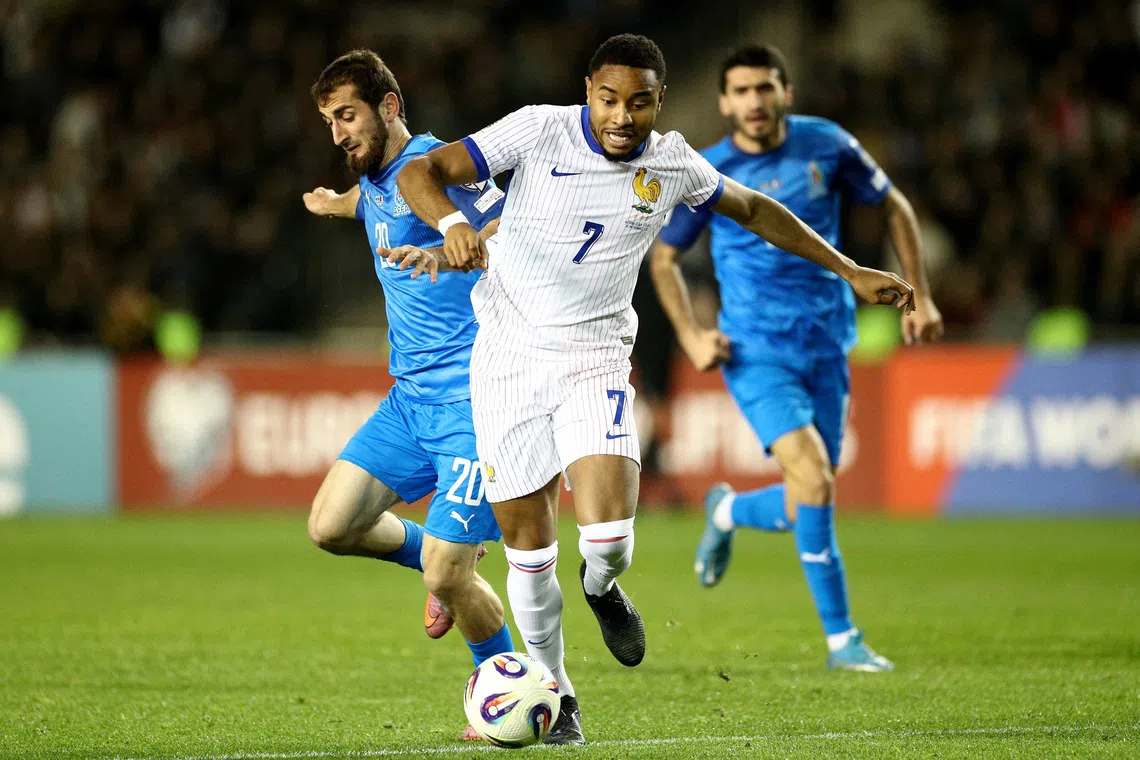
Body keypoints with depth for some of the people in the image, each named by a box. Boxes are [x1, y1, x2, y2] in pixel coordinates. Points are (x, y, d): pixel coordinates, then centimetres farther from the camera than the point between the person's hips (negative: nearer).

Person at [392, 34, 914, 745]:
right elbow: (421, 171, -16)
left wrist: (850, 271, 18)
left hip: (595, 360, 1)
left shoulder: (672, 164, -2)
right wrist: (451, 220, -39)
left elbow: (754, 209, 17)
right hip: (508, 358, -1)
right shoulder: (541, 131, -11)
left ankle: (602, 586, 18)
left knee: (608, 536, -19)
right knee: (527, 539, 2)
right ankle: (553, 690, 24)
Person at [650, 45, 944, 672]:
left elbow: (893, 206, 12)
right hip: (756, 354, -3)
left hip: (825, 348, 3)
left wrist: (918, 296, 6)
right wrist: (690, 336, -5)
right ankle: (840, 637, -11)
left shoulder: (828, 147, -2)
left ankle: (727, 512, 40)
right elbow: (663, 256, 8)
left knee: (802, 511, 5)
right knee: (814, 480, -21)